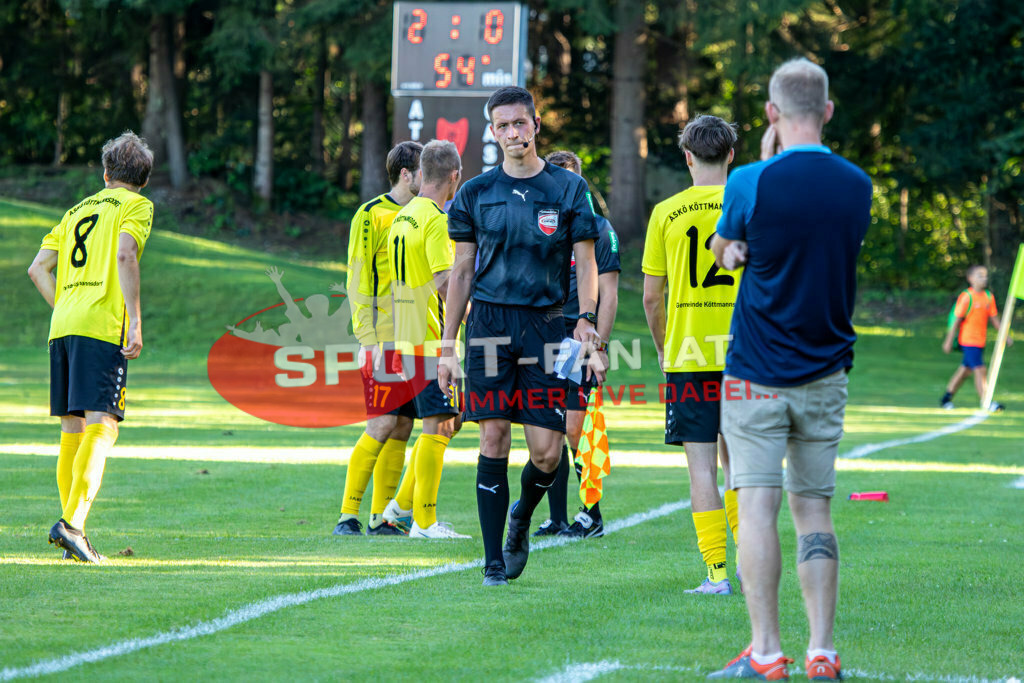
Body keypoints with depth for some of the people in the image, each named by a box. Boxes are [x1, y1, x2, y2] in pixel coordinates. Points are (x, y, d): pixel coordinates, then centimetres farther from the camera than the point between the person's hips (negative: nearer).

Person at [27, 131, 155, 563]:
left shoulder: (78, 210, 24)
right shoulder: (136, 206, 6)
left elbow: (38, 269, 17)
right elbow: (125, 255, -12)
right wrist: (135, 322, -13)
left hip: (63, 327, 6)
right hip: (103, 326, -6)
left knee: (73, 428, 12)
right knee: (101, 428, -12)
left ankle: (69, 521, 11)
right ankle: (73, 523, -25)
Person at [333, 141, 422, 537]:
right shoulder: (372, 215, -4)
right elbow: (357, 280, -7)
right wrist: (368, 338, -14)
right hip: (383, 339, -6)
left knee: (402, 427, 4)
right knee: (383, 425, -10)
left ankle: (380, 518, 9)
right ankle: (348, 515, -4)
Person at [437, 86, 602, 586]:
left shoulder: (569, 189, 5)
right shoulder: (476, 193, 8)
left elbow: (586, 264, 7)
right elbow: (462, 271, 12)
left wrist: (586, 322, -9)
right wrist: (447, 345, 8)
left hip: (545, 326, 0)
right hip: (489, 323, 0)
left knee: (546, 449, -5)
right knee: (493, 440, -4)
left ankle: (521, 520, 26)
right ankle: (494, 560, 2)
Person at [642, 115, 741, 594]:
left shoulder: (666, 213, 0)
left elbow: (651, 296, 1)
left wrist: (663, 350, 15)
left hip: (687, 356, -1)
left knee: (702, 468, -1)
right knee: (736, 462, 15)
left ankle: (717, 573, -6)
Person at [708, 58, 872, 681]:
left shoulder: (753, 182, -13)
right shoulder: (857, 186, 0)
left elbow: (722, 254, 7)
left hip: (756, 375, -4)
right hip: (826, 373, 4)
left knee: (758, 506, -3)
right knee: (815, 508, 9)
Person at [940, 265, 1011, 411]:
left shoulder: (989, 297, 7)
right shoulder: (966, 297, -13)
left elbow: (993, 318, 14)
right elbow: (957, 319, -10)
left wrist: (1004, 335, 11)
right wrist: (948, 341, -8)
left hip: (980, 341, 7)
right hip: (968, 340, -7)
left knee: (965, 370, 14)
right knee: (980, 371, -12)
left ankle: (946, 398, 25)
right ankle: (986, 403, -11)